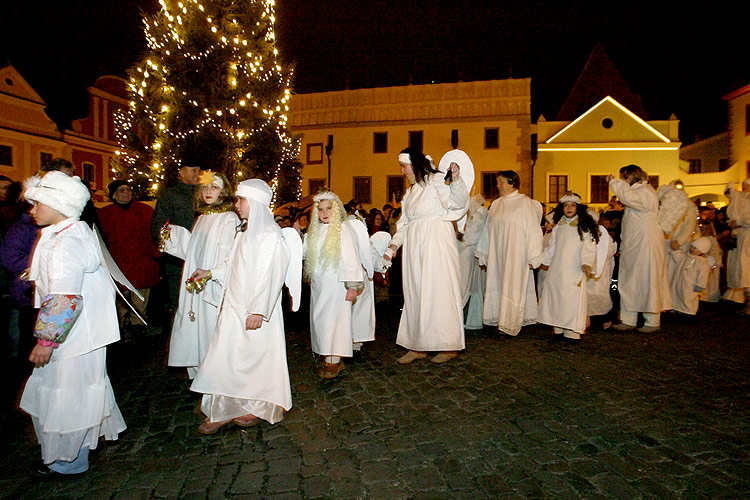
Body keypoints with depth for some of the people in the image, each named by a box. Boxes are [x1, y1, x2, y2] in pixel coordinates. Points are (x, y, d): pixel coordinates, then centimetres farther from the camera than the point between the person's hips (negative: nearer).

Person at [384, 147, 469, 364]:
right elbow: (405, 223, 20)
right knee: (415, 294, 6)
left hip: (436, 242, -8)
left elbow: (459, 202, -17)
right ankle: (418, 345, 13)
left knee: (438, 291, -5)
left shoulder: (437, 180, -4)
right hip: (414, 245, 8)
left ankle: (449, 346, 5)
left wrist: (456, 179, -33)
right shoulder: (410, 191, 21)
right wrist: (394, 245, 7)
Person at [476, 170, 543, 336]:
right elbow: (488, 231, 16)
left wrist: (532, 257, -11)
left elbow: (532, 230, -6)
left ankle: (510, 324, 5)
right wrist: (484, 254, 16)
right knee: (498, 283, 4)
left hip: (516, 253, -5)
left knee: (513, 284, -3)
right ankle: (499, 319, 11)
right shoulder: (496, 204, 11)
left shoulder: (525, 203, -3)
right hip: (498, 253, 5)